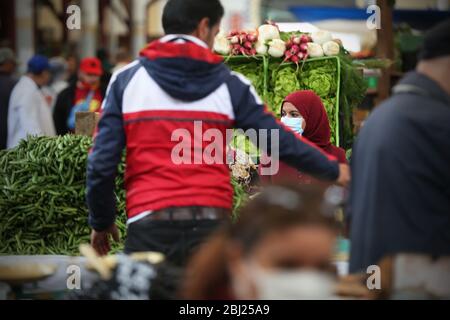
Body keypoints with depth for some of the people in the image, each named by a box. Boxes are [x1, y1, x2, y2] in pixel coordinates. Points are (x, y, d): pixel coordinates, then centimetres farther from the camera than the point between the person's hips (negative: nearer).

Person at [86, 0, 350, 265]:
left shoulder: (126, 81, 5)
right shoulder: (228, 85, 5)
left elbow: (102, 163, 2)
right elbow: (282, 142, 9)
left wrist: (101, 222, 16)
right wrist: (333, 170, 25)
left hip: (149, 232, 0)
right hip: (211, 229, 0)